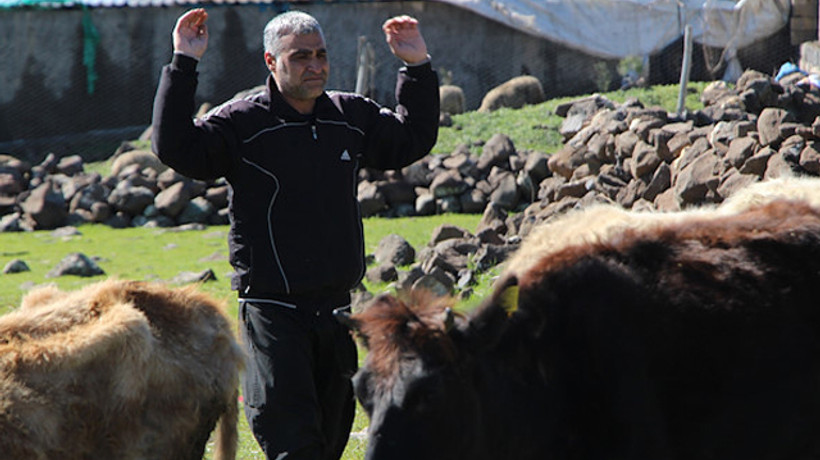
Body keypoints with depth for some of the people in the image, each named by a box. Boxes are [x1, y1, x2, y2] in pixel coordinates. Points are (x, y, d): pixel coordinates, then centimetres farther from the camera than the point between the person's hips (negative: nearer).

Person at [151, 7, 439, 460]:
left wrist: (419, 68, 15)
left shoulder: (352, 117, 10)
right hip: (272, 314, -5)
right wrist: (184, 65, -22)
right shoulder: (241, 123, -6)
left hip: (338, 309, 6)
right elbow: (175, 148, -20)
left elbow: (413, 140, 25)